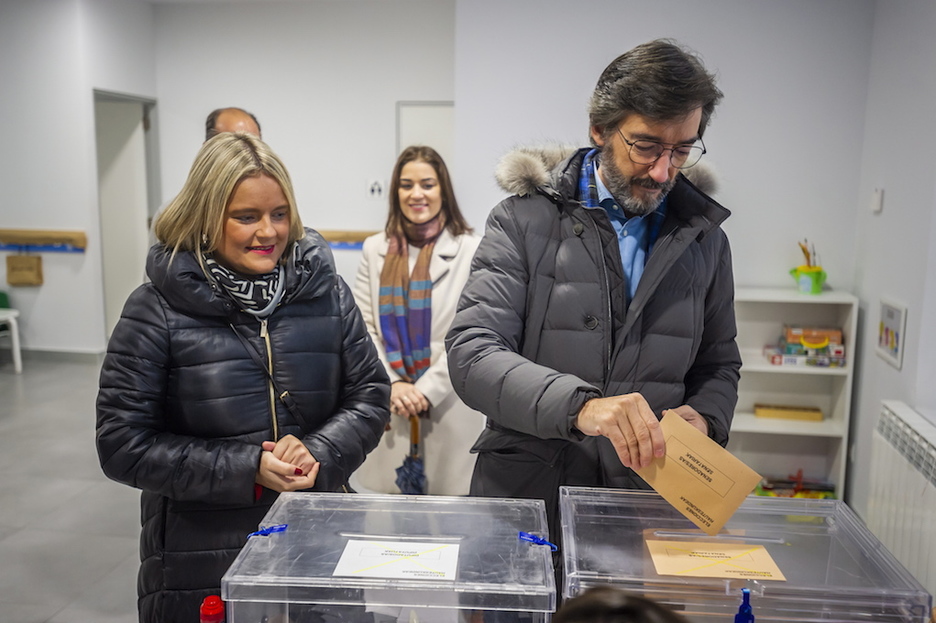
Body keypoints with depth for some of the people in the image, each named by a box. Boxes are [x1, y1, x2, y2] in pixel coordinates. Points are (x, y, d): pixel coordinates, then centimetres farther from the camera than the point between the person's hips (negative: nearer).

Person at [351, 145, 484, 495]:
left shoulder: (470, 250, -2)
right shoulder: (375, 250, 9)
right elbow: (364, 328, 5)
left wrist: (427, 390, -10)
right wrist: (393, 385, -7)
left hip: (448, 405, -2)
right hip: (389, 406, 2)